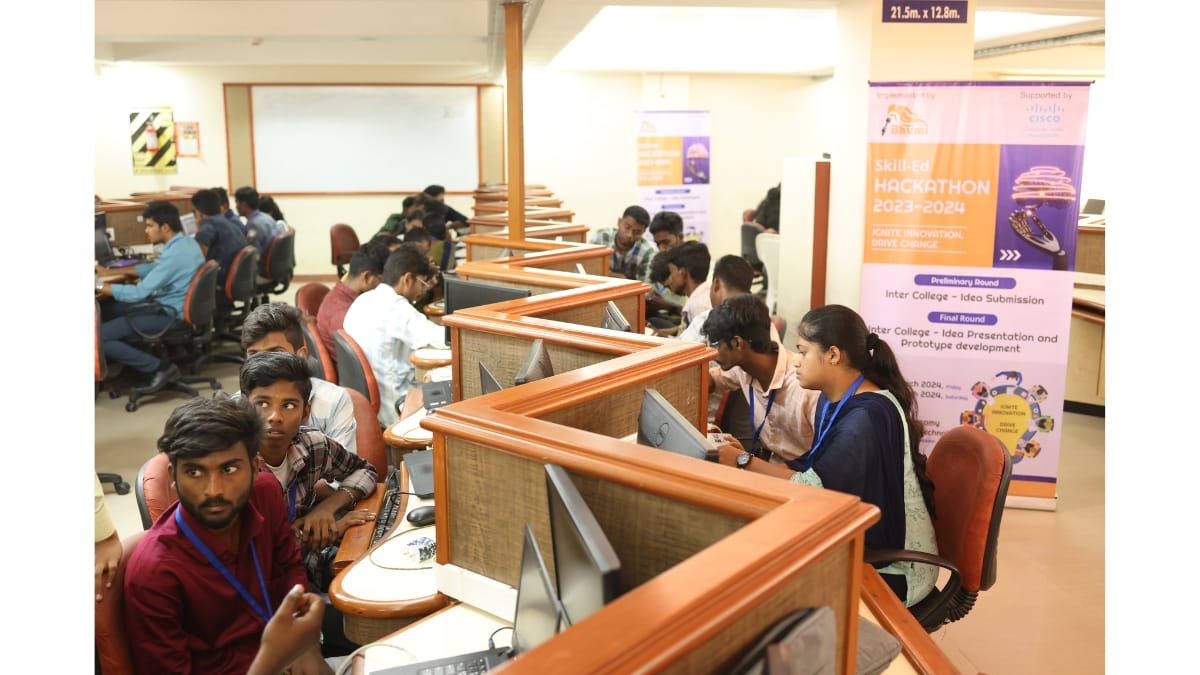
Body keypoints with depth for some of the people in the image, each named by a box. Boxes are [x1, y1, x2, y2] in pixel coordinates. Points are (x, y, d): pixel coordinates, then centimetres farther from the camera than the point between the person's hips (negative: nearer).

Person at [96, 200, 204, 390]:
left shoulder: (174, 255, -26)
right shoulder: (186, 241, 4)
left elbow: (139, 293, -24)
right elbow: (155, 268, 20)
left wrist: (100, 287, -14)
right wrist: (111, 272, 19)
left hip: (171, 316, -10)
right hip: (173, 305, 10)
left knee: (99, 337, -12)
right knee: (105, 309, 16)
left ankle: (160, 367, -8)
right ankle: (132, 360, 15)